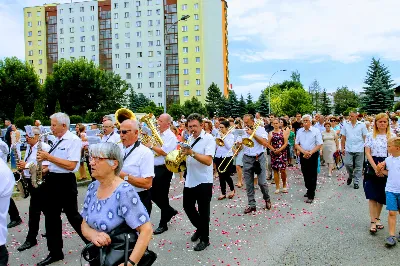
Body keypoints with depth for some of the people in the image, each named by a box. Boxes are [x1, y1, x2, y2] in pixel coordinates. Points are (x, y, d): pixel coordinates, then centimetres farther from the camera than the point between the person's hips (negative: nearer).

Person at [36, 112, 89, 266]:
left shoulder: (74, 140, -14)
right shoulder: (57, 140, 13)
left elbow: (70, 165, -23)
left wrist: (49, 157, -20)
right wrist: (45, 169, 5)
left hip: (65, 182, -9)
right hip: (51, 180, 9)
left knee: (73, 216, 3)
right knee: (51, 217, 12)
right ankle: (55, 252, 24)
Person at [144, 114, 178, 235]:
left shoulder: (170, 136, -12)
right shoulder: (157, 134, 11)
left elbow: (164, 152, -24)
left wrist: (151, 146, -16)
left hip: (164, 169, -8)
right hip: (155, 168, 8)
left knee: (162, 196, 2)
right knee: (153, 194, 13)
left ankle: (163, 224, 16)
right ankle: (170, 211, 33)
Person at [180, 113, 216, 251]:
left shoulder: (209, 139, -13)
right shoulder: (189, 139, 9)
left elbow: (208, 160, -25)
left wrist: (192, 152, -32)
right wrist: (183, 153, -7)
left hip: (203, 181, -7)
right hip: (189, 180, 7)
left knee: (203, 211, 4)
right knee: (188, 207, 17)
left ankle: (204, 239, 21)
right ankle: (200, 228, 40)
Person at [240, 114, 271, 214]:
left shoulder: (260, 129, -1)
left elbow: (264, 143, -14)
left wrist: (253, 134, -16)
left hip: (259, 158, -3)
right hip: (247, 159, 3)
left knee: (262, 182, -3)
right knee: (249, 184, 5)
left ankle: (267, 199, 24)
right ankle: (251, 204, 14)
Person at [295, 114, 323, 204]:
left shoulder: (316, 131, -6)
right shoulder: (299, 131, 5)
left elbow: (319, 145, -8)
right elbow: (296, 144, 5)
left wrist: (310, 153, -17)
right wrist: (304, 152, -11)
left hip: (313, 155, -4)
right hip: (303, 155, 4)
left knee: (312, 175, -2)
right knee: (305, 174, 13)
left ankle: (311, 195, 3)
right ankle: (309, 190, 31)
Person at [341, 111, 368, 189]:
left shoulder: (362, 125, 1)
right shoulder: (345, 125, 6)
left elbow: (365, 137, 2)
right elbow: (343, 138, 9)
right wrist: (342, 148, 7)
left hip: (359, 149, -1)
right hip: (348, 149, 1)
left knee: (358, 166, 5)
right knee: (347, 164, -9)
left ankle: (356, 182, 16)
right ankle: (350, 176, 21)